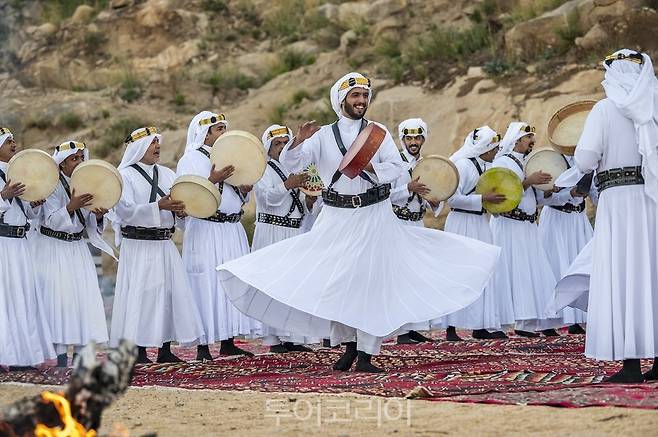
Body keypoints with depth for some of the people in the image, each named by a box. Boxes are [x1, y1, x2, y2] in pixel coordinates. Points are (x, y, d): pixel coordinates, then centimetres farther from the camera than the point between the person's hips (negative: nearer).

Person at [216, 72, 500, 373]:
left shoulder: (378, 132, 5)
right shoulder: (323, 136, 4)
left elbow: (397, 167, -5)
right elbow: (292, 165, -7)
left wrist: (368, 167, -22)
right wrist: (299, 141, -26)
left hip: (374, 215, -1)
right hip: (337, 216, 1)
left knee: (372, 280, -4)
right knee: (336, 280, 2)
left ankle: (366, 353, 0)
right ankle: (349, 344, 20)